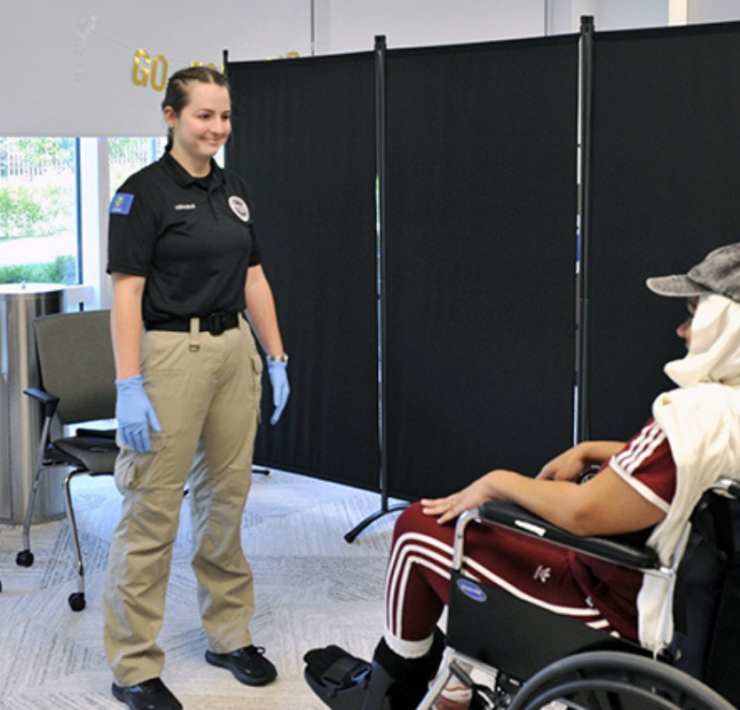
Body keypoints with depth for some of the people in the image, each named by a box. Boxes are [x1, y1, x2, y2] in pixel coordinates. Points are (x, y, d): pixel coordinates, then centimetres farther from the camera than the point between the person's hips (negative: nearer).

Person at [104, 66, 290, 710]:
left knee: (226, 499, 14)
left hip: (235, 351, 7)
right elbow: (126, 292, -13)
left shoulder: (234, 191, 12)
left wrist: (276, 358, 11)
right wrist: (129, 386, -19)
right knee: (152, 511, -3)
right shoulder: (145, 191, -9)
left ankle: (229, 634, 28)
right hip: (170, 354, -7)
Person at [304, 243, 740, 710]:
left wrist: (498, 482, -11)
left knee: (419, 528, 2)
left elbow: (582, 513, -28)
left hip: (617, 615, -10)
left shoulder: (700, 416, -29)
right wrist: (590, 451, 9)